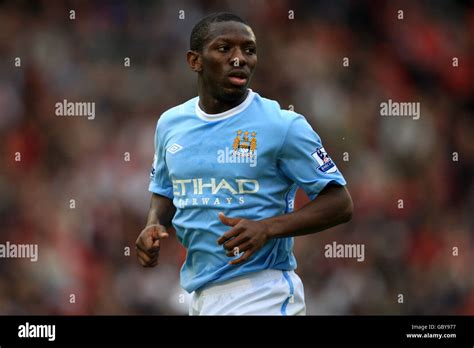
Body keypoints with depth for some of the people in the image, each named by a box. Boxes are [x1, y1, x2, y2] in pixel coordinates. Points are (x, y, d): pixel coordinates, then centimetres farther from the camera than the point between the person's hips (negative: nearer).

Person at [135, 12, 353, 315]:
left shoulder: (283, 125, -10)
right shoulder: (170, 123, 7)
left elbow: (340, 204, -10)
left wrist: (267, 229, -23)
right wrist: (154, 226, 0)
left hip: (262, 298, -6)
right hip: (199, 293, 6)